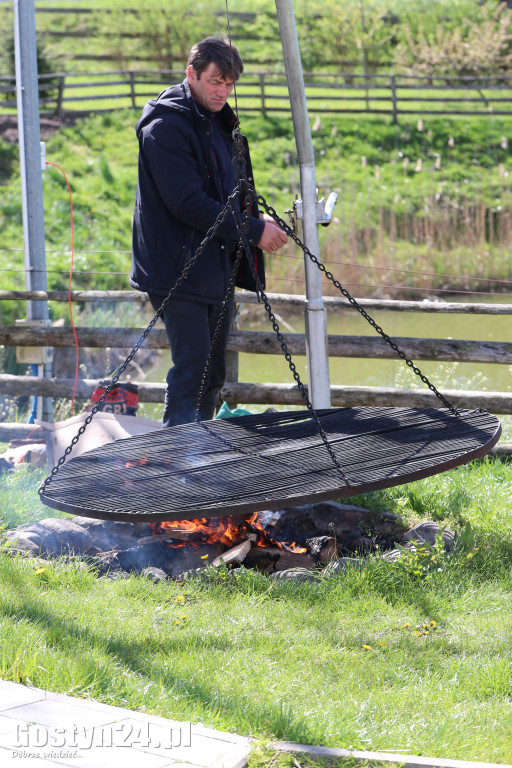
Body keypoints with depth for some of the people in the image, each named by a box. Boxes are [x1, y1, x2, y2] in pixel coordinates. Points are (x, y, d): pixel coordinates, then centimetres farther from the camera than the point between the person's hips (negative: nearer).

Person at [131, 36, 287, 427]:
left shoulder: (219, 122, 15)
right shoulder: (166, 126, -14)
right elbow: (187, 204, -21)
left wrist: (258, 219, 2)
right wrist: (254, 230, -18)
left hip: (217, 268, 9)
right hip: (180, 269, -9)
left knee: (212, 376, 11)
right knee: (192, 368, -14)